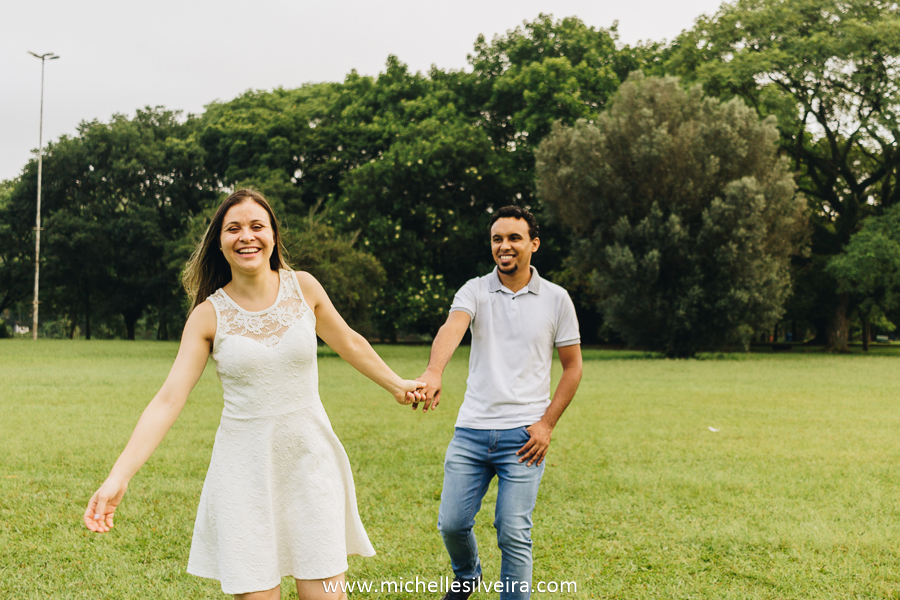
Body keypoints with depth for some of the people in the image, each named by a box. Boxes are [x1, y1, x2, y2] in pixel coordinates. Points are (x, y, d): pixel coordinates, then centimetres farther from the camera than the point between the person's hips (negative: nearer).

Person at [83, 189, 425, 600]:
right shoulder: (208, 315, -4)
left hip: (310, 458, 1)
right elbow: (168, 400, -9)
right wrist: (118, 478, -18)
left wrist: (397, 386, 29)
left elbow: (349, 344, 18)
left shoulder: (303, 288, 1)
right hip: (245, 467, -1)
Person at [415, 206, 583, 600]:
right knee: (452, 523, 5)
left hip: (522, 435, -2)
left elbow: (572, 366, 8)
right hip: (471, 430, 2)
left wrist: (547, 423, -4)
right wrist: (434, 371, -42)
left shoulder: (556, 299, 3)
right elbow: (453, 327, -20)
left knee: (513, 534, -5)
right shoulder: (475, 291, 2)